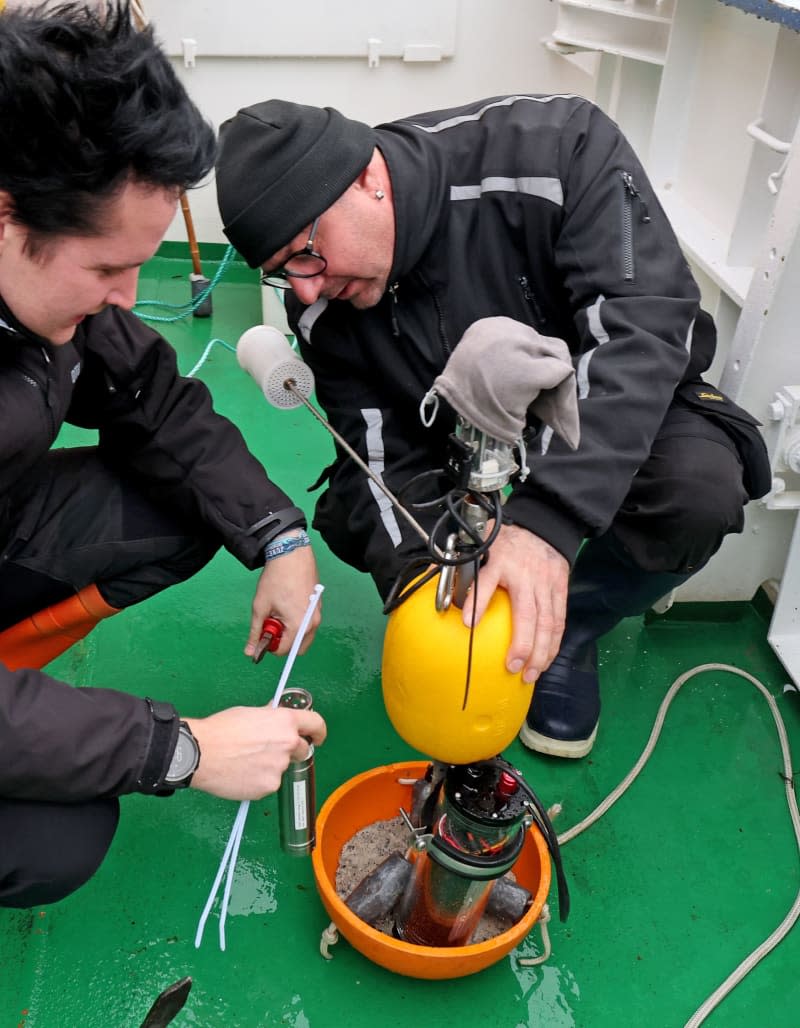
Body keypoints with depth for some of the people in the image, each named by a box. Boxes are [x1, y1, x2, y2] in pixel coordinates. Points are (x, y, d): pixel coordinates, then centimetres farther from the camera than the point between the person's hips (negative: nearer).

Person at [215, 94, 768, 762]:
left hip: (622, 409, -2)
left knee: (699, 490, -34)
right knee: (350, 517, -17)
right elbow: (384, 456, -17)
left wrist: (548, 519, -51)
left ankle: (566, 638, -4)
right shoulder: (323, 303, -18)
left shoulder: (559, 146, -30)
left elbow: (645, 325, -39)